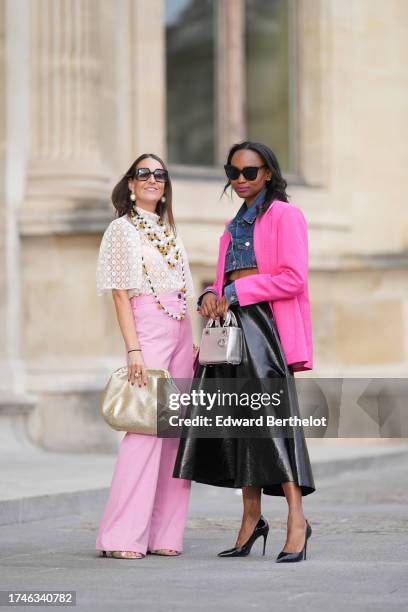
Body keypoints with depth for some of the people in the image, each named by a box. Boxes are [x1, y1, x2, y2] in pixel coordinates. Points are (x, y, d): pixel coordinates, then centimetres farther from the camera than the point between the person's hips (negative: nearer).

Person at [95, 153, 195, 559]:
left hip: (180, 330, 7)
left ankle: (163, 534, 5)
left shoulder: (170, 231, 19)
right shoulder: (123, 229, 0)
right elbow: (121, 295, -7)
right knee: (145, 426, -14)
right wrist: (133, 348, -16)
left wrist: (193, 343, 11)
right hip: (148, 329, -7)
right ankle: (122, 536, -14)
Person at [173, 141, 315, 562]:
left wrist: (238, 293, -11)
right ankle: (251, 519, 11)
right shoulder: (233, 227, 23)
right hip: (231, 327, 7)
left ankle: (296, 520, -14)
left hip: (265, 324, -7)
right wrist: (212, 296, 1)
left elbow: (293, 278, -11)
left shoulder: (285, 216, 0)